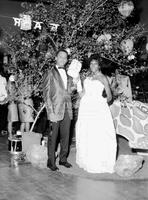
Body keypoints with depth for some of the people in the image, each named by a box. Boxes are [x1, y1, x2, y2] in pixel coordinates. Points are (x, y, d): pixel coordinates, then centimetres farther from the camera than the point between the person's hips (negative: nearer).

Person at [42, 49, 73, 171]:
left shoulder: (68, 75, 16)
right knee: (53, 137, 1)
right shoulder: (50, 74, -1)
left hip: (67, 110, 5)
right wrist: (51, 111, -13)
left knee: (65, 136, 10)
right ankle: (51, 161, 12)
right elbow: (46, 94, -6)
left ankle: (63, 159, 22)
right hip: (55, 110, -5)